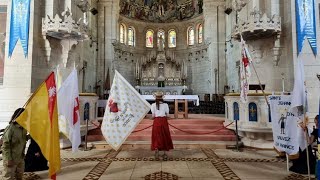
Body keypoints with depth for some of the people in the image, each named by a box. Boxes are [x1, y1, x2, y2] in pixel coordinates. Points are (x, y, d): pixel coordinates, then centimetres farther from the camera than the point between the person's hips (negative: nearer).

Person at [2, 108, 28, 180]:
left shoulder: (24, 128, 1)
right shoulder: (10, 128, -19)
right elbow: (5, 145, -17)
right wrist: (8, 159, -17)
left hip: (20, 158, 7)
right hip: (11, 159, -7)